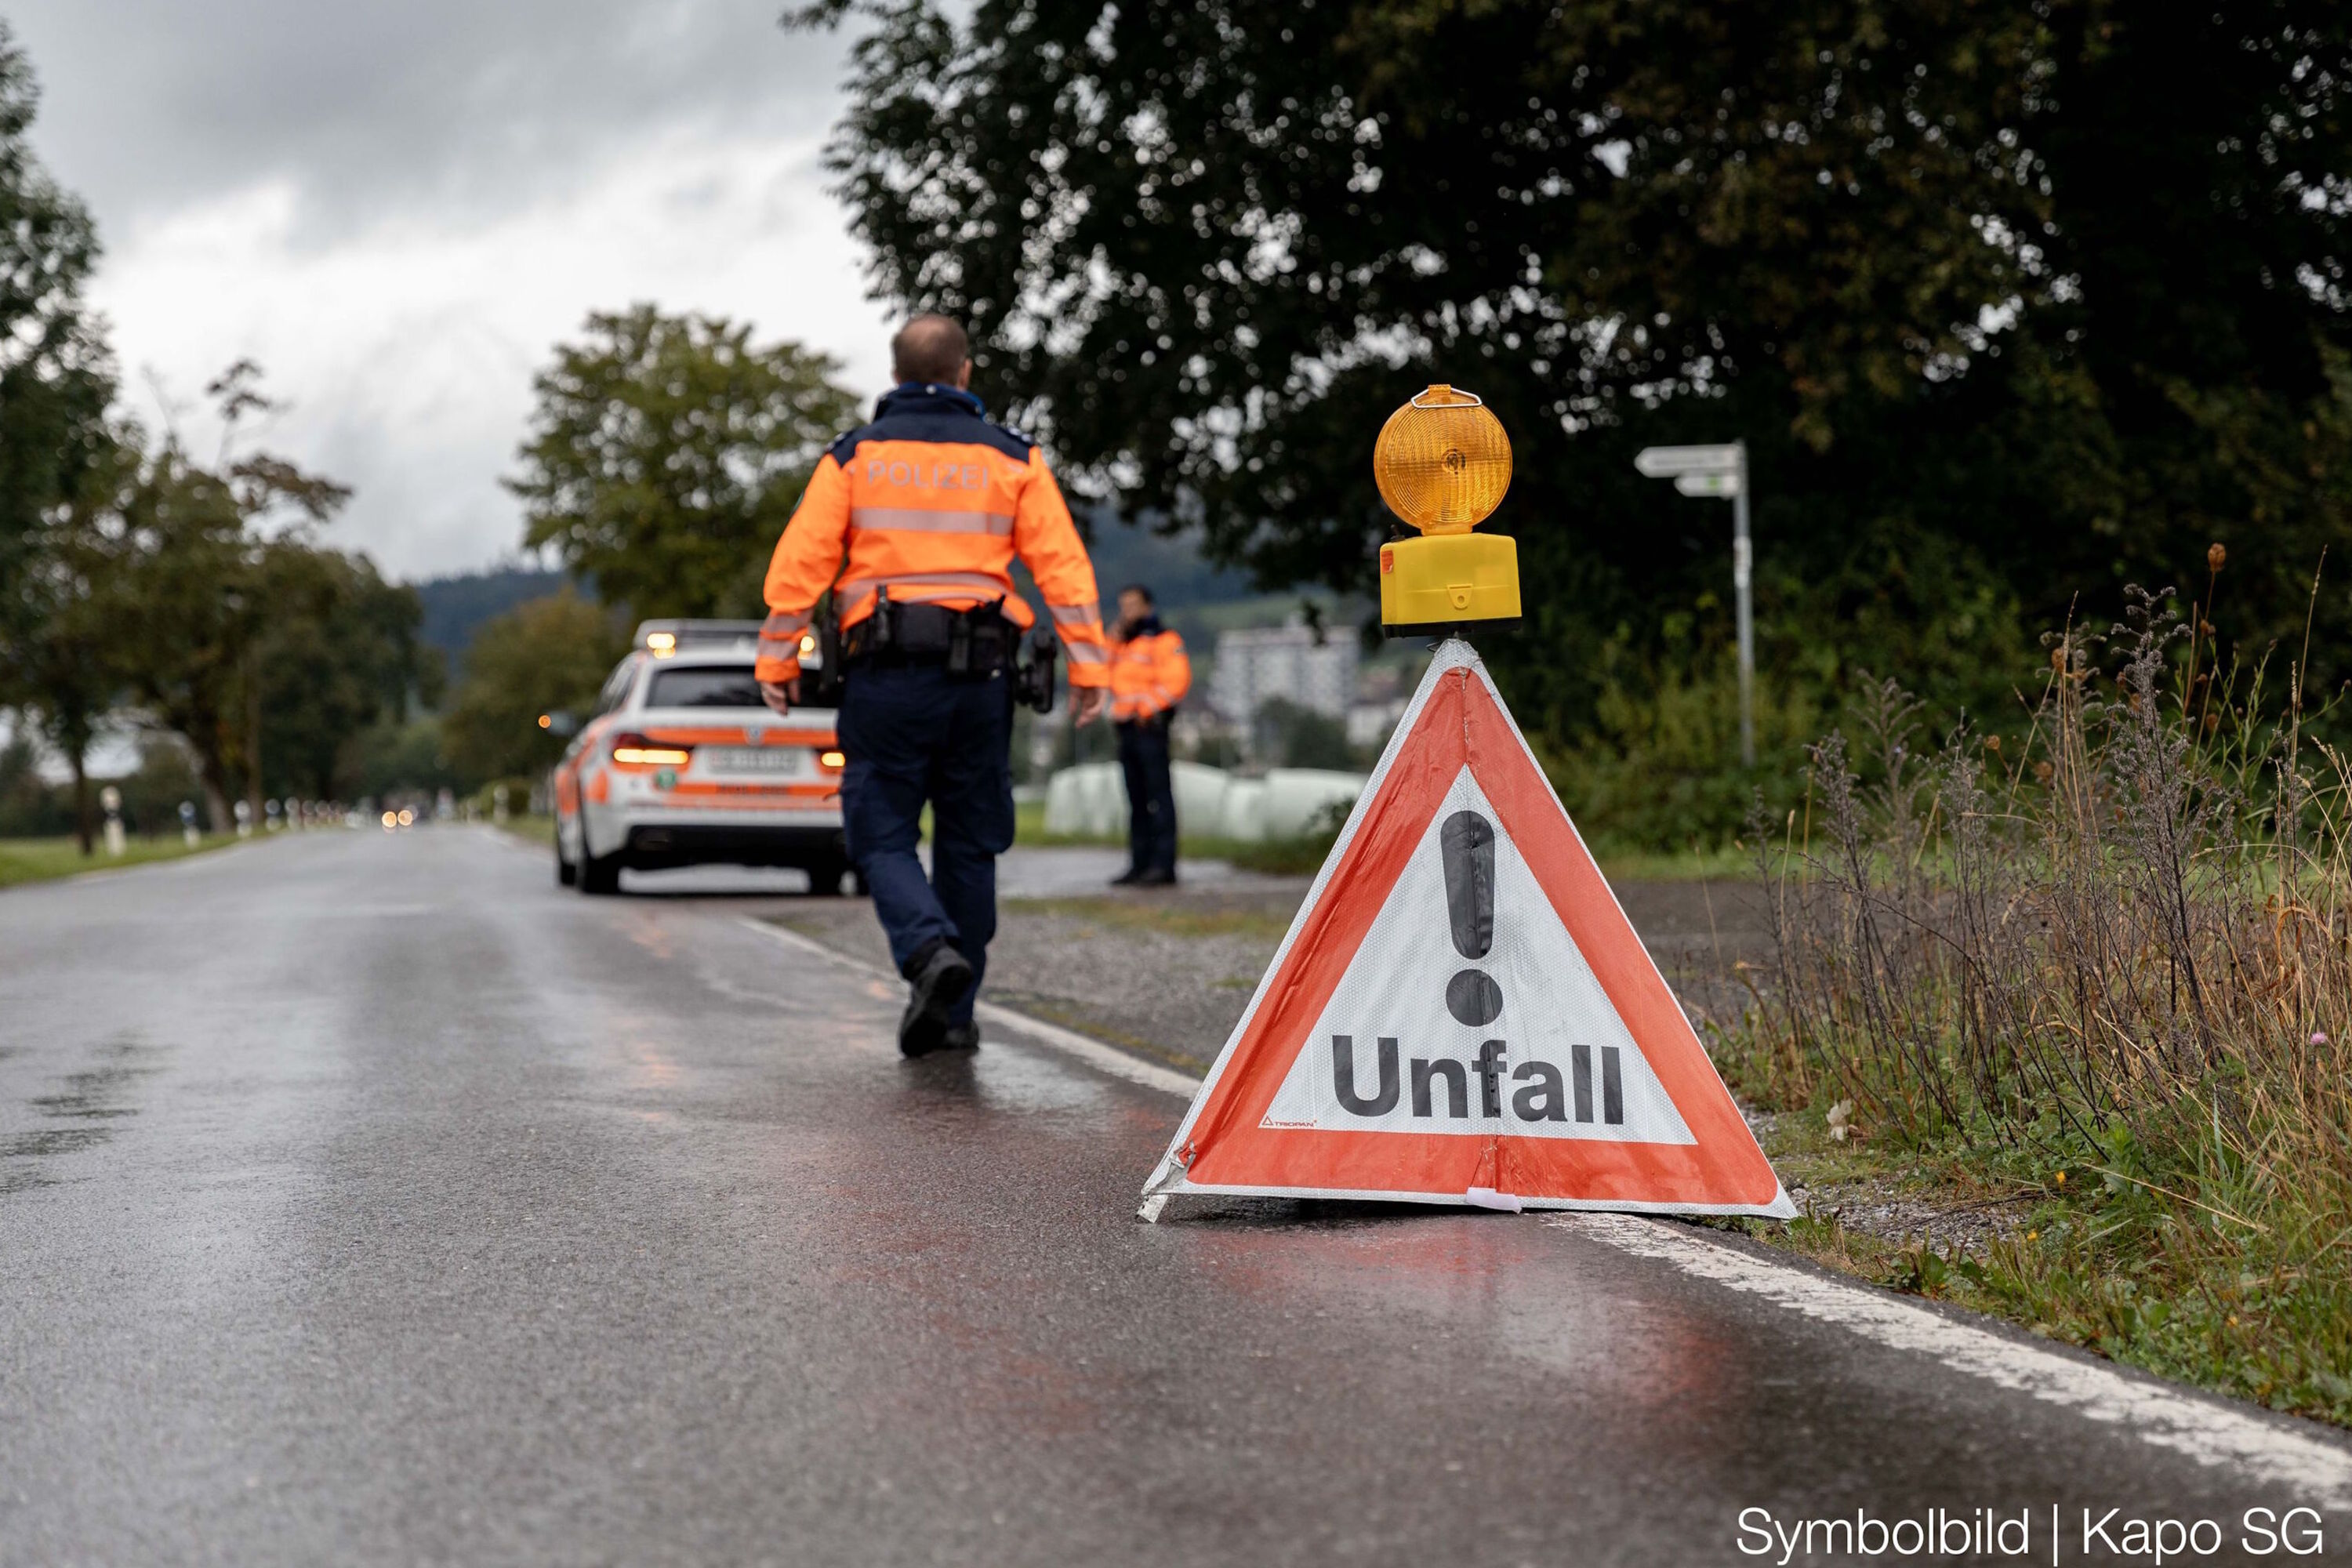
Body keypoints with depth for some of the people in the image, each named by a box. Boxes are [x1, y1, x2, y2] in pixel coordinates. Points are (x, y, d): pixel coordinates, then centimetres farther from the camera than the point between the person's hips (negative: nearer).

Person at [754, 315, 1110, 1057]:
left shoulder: (853, 456, 4)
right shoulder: (1012, 459, 7)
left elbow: (800, 563, -2)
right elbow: (1063, 564, 0)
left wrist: (777, 661, 3)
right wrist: (1089, 663, 0)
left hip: (885, 671, -2)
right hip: (980, 671, 2)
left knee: (883, 836, 4)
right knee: (968, 843, 11)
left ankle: (930, 949, -23)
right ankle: (952, 1013, 14)